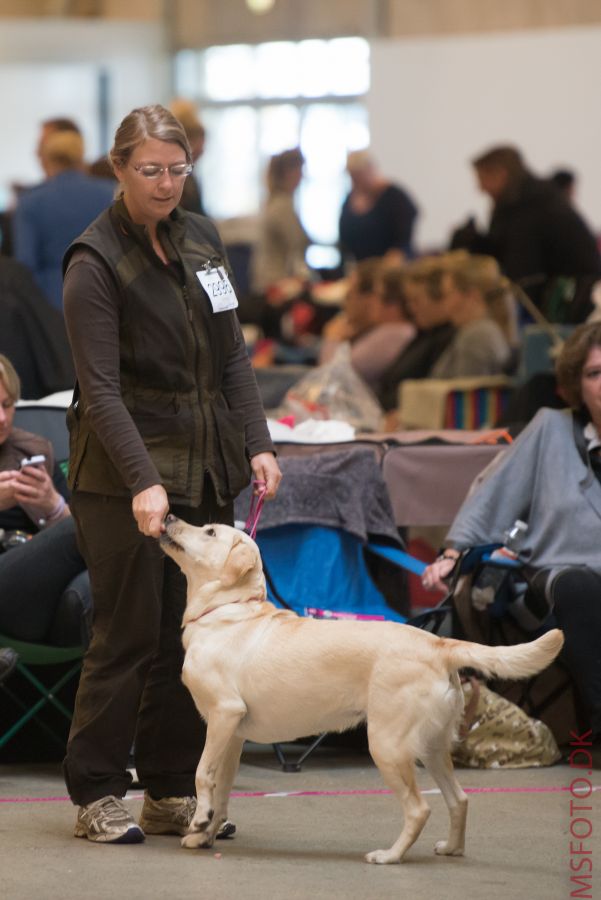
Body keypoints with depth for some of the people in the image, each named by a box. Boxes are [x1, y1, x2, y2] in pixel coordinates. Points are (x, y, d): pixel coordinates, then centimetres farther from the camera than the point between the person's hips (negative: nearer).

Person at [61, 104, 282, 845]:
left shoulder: (201, 239, 9)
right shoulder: (94, 261, -11)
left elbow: (231, 354, 14)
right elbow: (100, 388, -17)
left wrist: (256, 442, 3)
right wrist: (142, 481, -26)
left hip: (204, 469, 6)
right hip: (123, 477, -6)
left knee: (192, 631, 7)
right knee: (129, 632, -5)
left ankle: (173, 793, 14)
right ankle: (96, 795, 5)